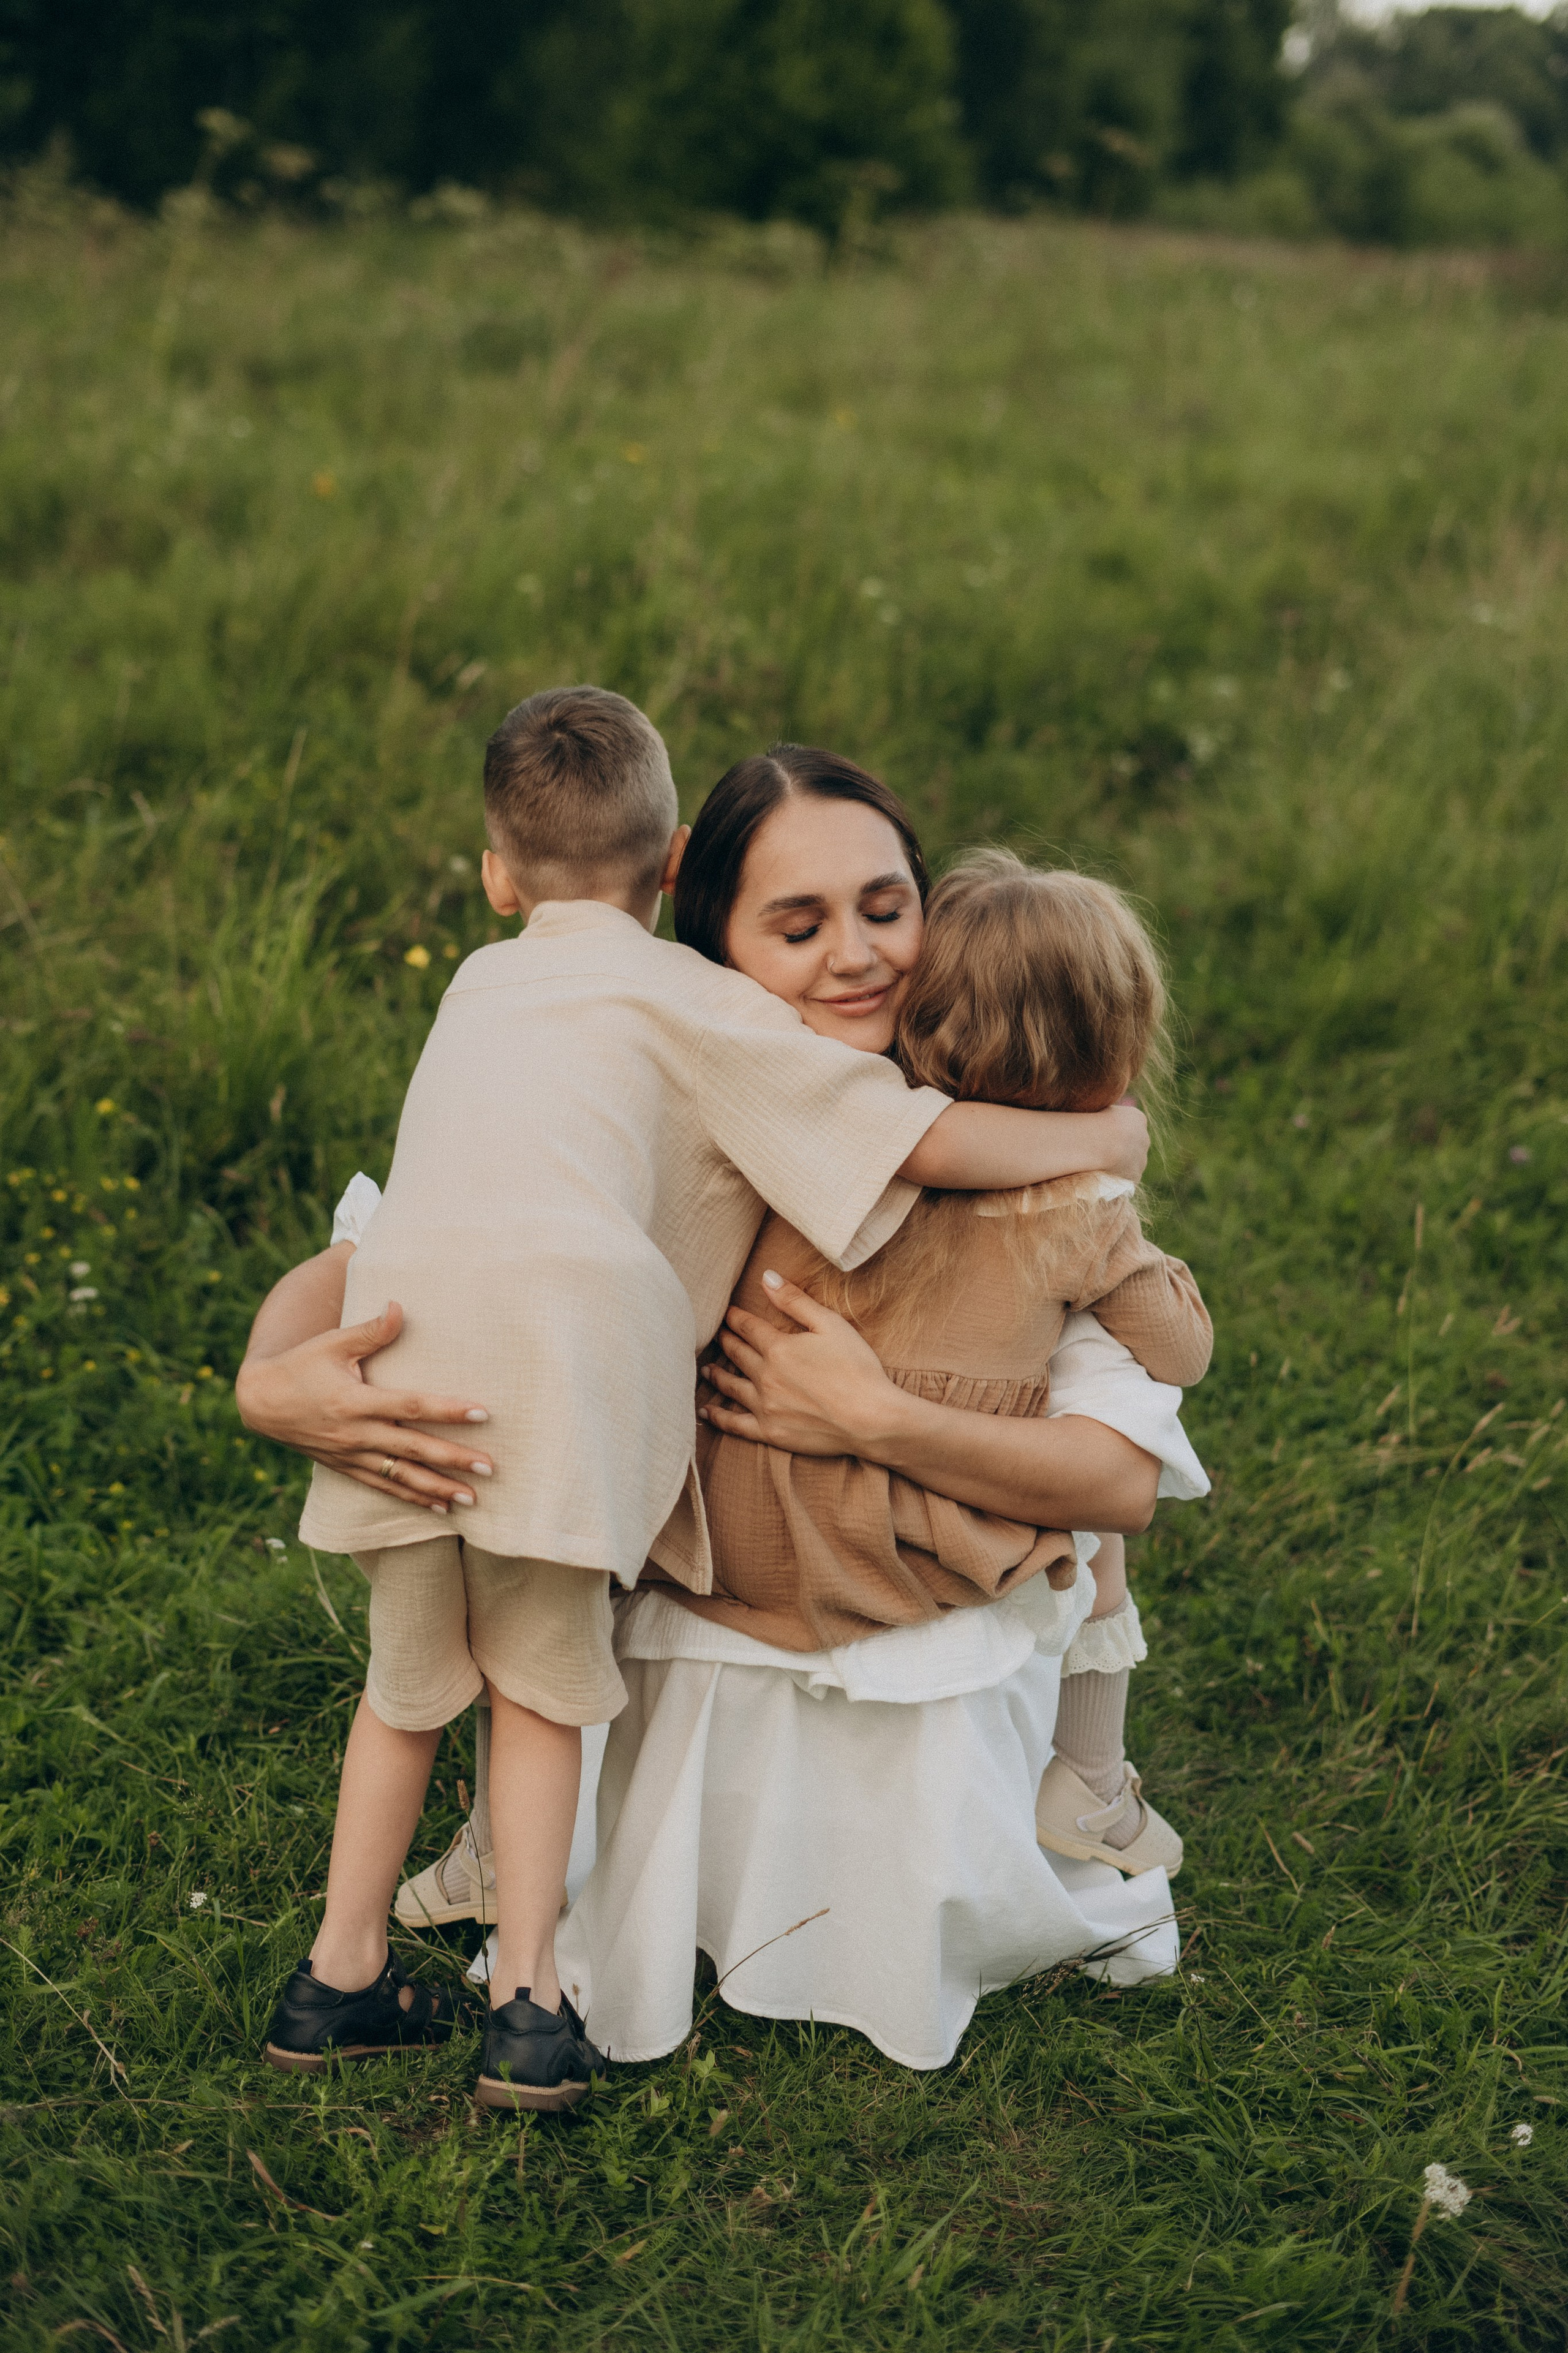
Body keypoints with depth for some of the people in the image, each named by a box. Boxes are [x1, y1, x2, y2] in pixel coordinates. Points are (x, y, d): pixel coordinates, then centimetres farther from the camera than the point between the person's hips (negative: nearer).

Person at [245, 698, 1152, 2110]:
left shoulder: (481, 985, 29)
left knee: (408, 1674, 20)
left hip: (404, 1304, 4)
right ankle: (530, 2001, 12)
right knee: (541, 1679, 13)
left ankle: (339, 1976, 28)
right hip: (568, 1324, -4)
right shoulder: (695, 1005, 14)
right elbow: (922, 1145, 10)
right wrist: (1099, 1136, 23)